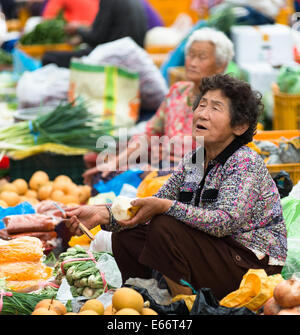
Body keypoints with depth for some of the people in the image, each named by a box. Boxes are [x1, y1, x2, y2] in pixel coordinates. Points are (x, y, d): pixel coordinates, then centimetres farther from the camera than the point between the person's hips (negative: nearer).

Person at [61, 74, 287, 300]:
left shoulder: (247, 162, -16)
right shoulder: (192, 160, 7)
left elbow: (225, 221, -30)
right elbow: (152, 206, 3)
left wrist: (166, 206, -36)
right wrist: (103, 214, -14)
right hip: (213, 251, 8)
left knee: (164, 228, -25)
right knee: (126, 235, 0)